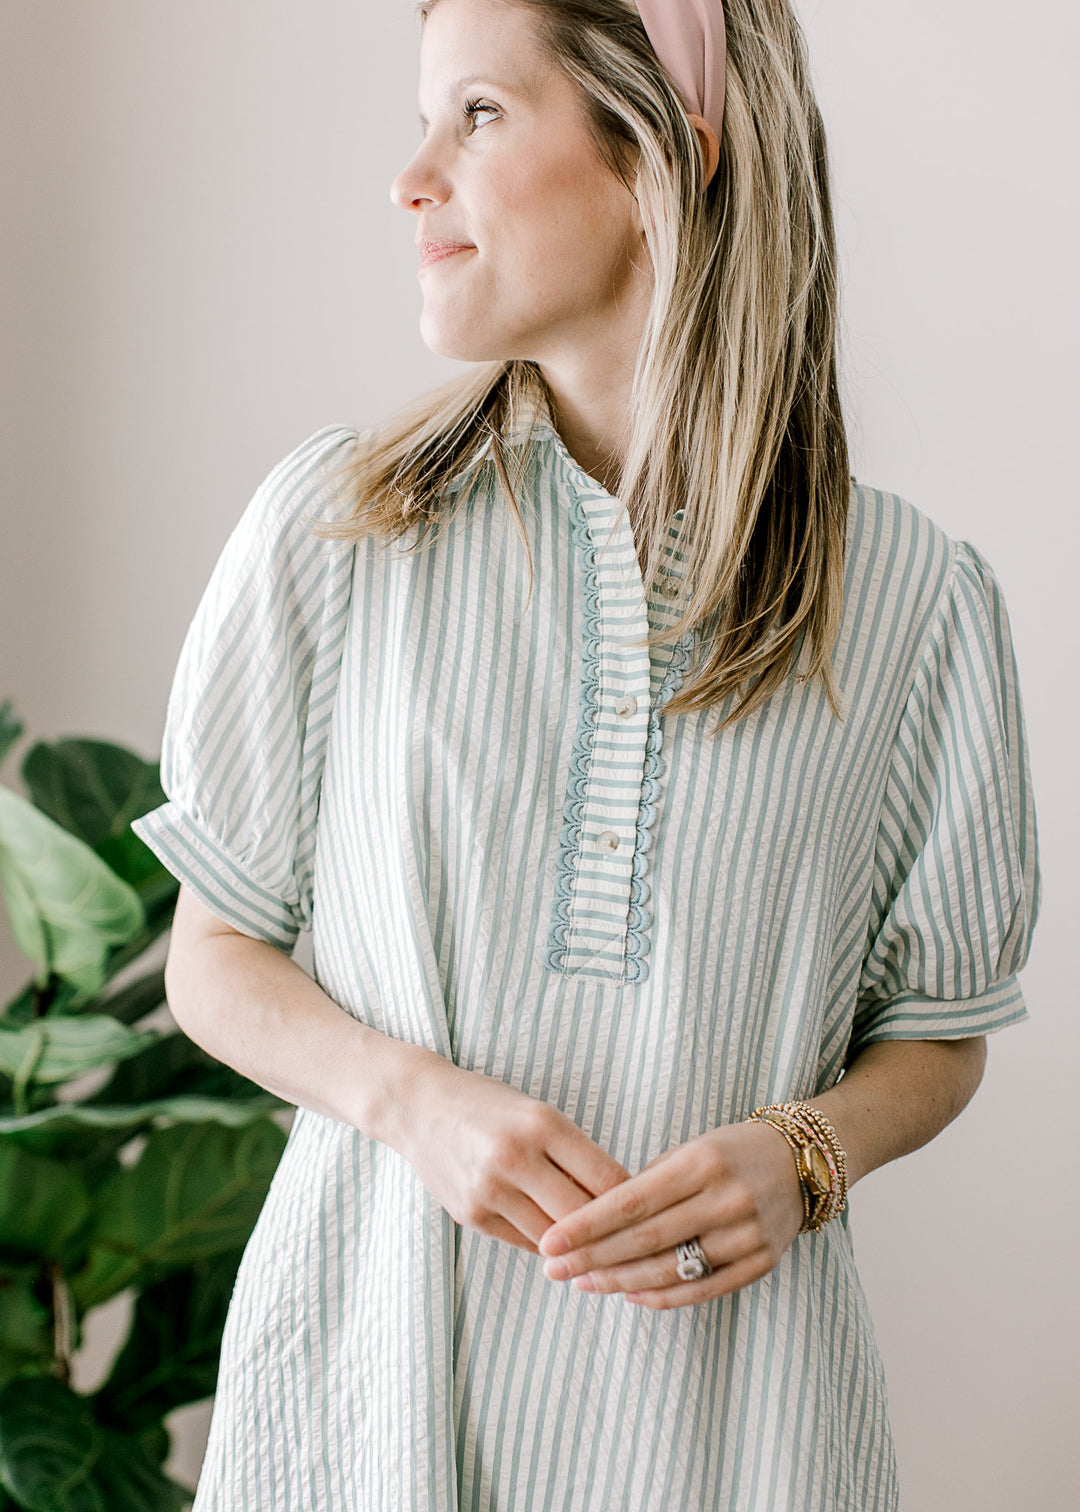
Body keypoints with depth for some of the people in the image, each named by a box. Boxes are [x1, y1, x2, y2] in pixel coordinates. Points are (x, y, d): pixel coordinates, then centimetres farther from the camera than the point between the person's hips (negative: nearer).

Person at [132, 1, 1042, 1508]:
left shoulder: (914, 595, -4)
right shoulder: (336, 524, -3)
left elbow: (940, 1032, 5)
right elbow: (216, 957, 3)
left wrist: (800, 1155, -15)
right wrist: (412, 1098, -15)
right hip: (376, 1349, 1)